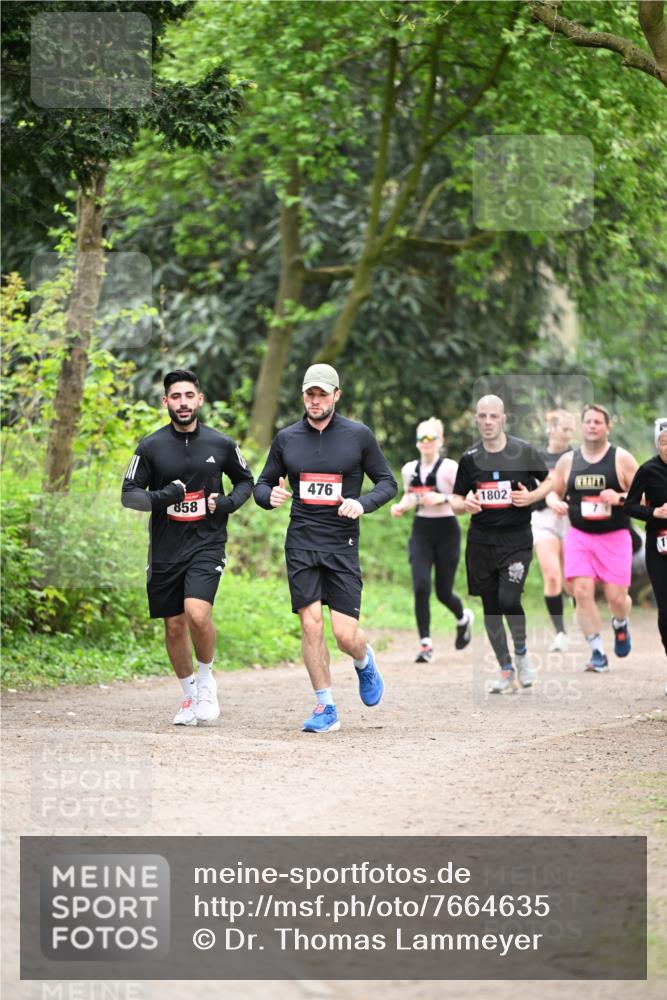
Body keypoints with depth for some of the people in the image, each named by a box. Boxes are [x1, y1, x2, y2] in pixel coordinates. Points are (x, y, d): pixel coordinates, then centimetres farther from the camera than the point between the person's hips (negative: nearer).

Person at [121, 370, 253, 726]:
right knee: (174, 626, 7)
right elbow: (129, 494, 1)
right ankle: (189, 695, 26)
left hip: (207, 543, -2)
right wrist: (161, 498, -17)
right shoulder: (150, 447, -1)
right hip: (165, 548, 2)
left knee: (197, 612, -22)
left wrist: (228, 503, -3)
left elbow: (246, 480, 17)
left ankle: (206, 679, 2)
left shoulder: (221, 445, 2)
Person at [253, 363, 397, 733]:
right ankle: (325, 707, 2)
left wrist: (362, 503, -13)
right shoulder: (286, 438, 8)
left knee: (346, 634, -7)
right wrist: (270, 496, -8)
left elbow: (387, 482, 7)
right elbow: (262, 484, 16)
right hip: (301, 543, 2)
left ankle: (364, 662, 30)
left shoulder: (358, 436, 2)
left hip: (342, 544, -2)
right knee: (310, 623, -8)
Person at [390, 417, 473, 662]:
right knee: (420, 587, -15)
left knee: (443, 592, 5)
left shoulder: (450, 468, -7)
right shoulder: (409, 469, 6)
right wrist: (400, 506, 2)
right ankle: (425, 644, -9)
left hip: (446, 531, -3)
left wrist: (442, 498, -24)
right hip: (420, 531, 3)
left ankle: (463, 618, 40)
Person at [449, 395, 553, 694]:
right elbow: (455, 500, 11)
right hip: (481, 542, 3)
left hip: (516, 539, -3)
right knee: (491, 607, 5)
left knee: (508, 599, -18)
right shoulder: (469, 458, 3)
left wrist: (531, 497, -11)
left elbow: (550, 481, 9)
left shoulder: (524, 451, -3)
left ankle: (521, 652, 10)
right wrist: (465, 505, -13)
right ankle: (506, 671, 18)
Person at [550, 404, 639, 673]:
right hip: (579, 537, 2)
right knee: (582, 592, -12)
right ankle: (598, 653, -4)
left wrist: (620, 498, -20)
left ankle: (620, 625, 33)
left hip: (615, 538, -2)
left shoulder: (622, 459, -2)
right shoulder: (567, 461, 7)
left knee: (616, 597, -4)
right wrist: (556, 503, -5)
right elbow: (552, 491, 18)